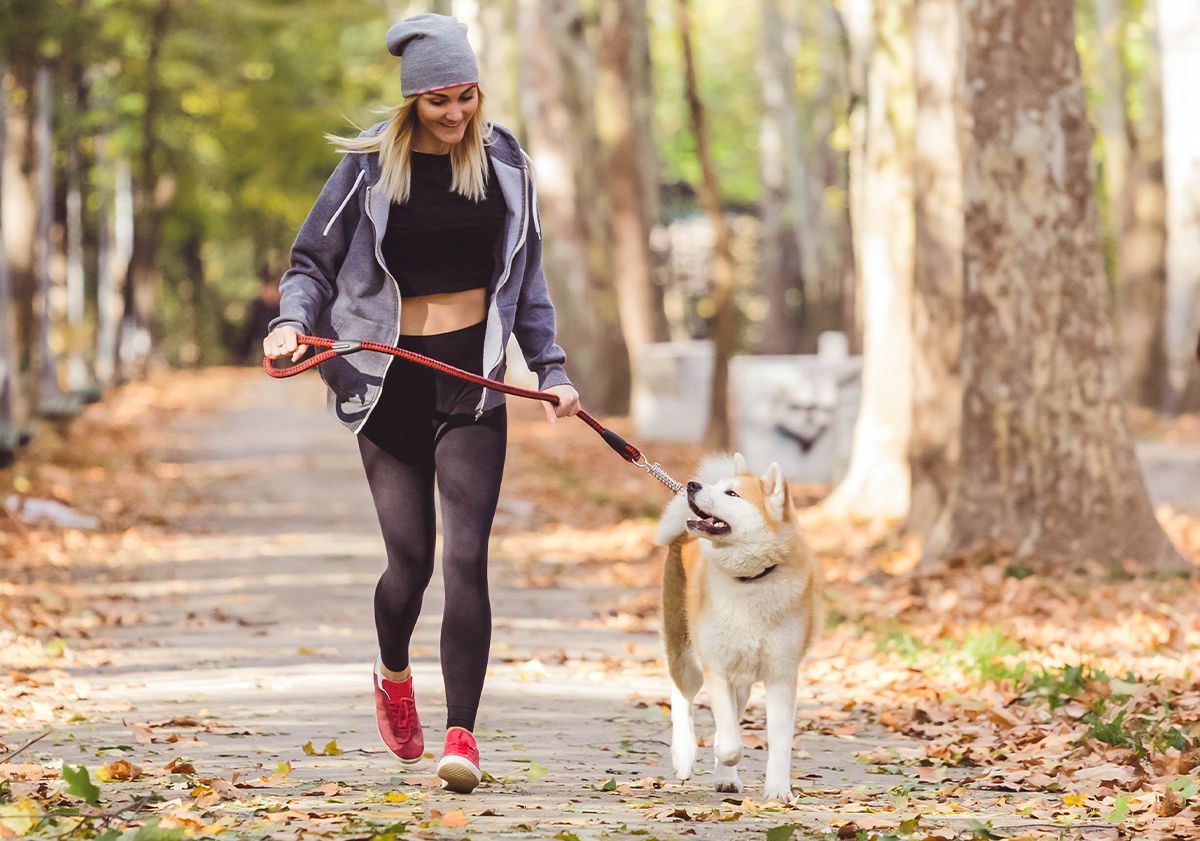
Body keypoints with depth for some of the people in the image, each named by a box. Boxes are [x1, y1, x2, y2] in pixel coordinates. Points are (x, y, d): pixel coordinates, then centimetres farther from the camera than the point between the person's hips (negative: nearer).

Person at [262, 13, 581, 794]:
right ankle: (394, 677, 33)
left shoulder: (504, 161, 5)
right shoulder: (370, 165, -1)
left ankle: (462, 736, -10)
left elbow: (525, 276, 15)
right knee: (411, 559, 0)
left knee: (466, 556, -11)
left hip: (473, 377, 1)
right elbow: (313, 259, 4)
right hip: (390, 379, -1)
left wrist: (551, 370, 11)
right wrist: (292, 322, -15)